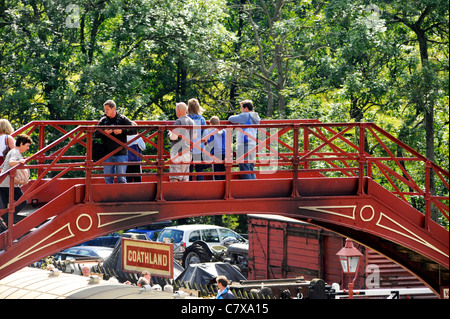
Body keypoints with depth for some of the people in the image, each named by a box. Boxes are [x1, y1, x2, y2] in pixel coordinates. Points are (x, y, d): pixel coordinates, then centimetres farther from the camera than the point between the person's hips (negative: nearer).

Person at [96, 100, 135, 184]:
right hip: (107, 154, 3)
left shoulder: (122, 119, 1)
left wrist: (122, 131, -16)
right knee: (108, 179, 5)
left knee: (121, 179, -2)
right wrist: (104, 133, -13)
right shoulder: (103, 121, 8)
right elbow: (96, 134, 7)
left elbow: (134, 130, -4)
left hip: (121, 154, -3)